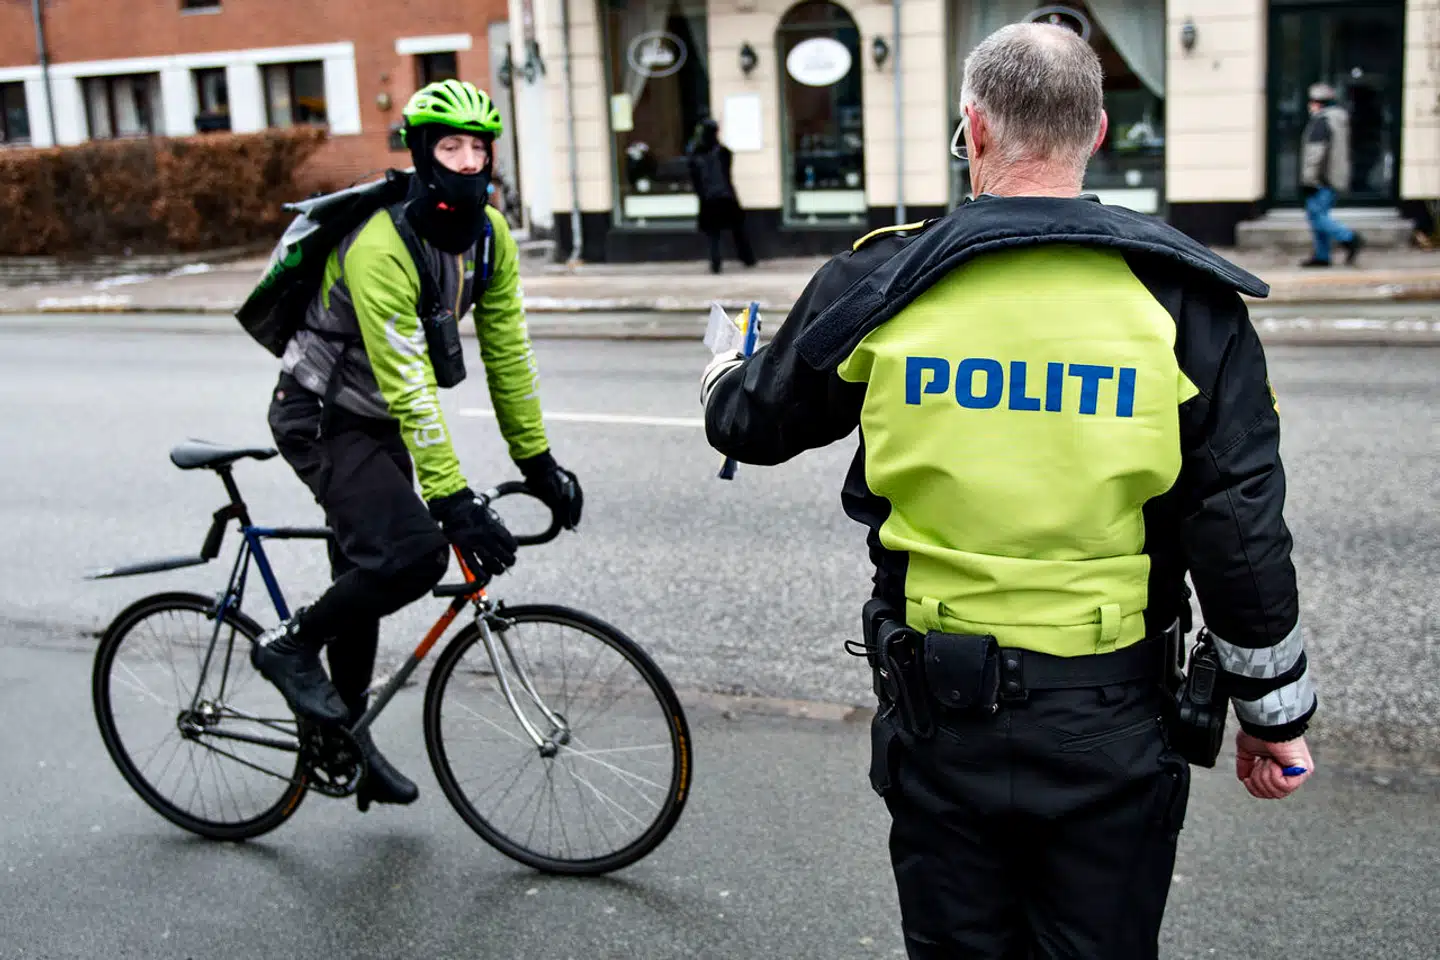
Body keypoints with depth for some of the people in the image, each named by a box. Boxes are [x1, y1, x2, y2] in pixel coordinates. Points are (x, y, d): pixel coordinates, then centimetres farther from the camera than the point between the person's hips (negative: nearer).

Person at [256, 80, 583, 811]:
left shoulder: (490, 235, -6)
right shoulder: (381, 247, -29)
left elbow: (507, 351, -1)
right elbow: (409, 388, -32)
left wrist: (538, 462, -1)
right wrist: (454, 499, -33)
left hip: (377, 422, 8)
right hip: (322, 418, -7)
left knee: (366, 572, 16)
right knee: (414, 552, -24)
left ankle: (345, 731, 33)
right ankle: (289, 645, 0)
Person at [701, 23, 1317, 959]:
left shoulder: (880, 284, -6)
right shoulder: (1182, 296, -8)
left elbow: (756, 424, 10)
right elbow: (1243, 533, -8)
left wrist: (724, 374, 34)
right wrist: (1276, 713, 5)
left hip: (940, 709, 1)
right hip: (1111, 721, 0)